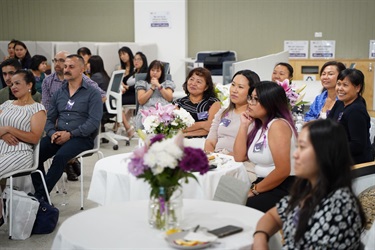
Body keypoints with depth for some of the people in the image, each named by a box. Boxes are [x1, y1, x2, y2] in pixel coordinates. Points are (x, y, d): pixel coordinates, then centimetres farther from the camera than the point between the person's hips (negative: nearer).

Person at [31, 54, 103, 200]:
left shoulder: (92, 93, 0)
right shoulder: (59, 93, 17)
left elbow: (94, 121, -11)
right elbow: (49, 119, 15)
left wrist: (70, 134, -18)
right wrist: (52, 133, -8)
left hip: (82, 138, -5)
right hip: (58, 136, 5)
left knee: (60, 156, -33)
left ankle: (40, 196, -24)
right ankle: (40, 194, -15)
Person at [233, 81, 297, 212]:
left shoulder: (278, 125, -16)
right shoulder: (259, 126, 12)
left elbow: (283, 171, -23)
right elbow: (239, 157, 5)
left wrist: (255, 190, -13)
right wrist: (244, 125, 1)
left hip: (284, 189, -8)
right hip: (265, 185, 8)